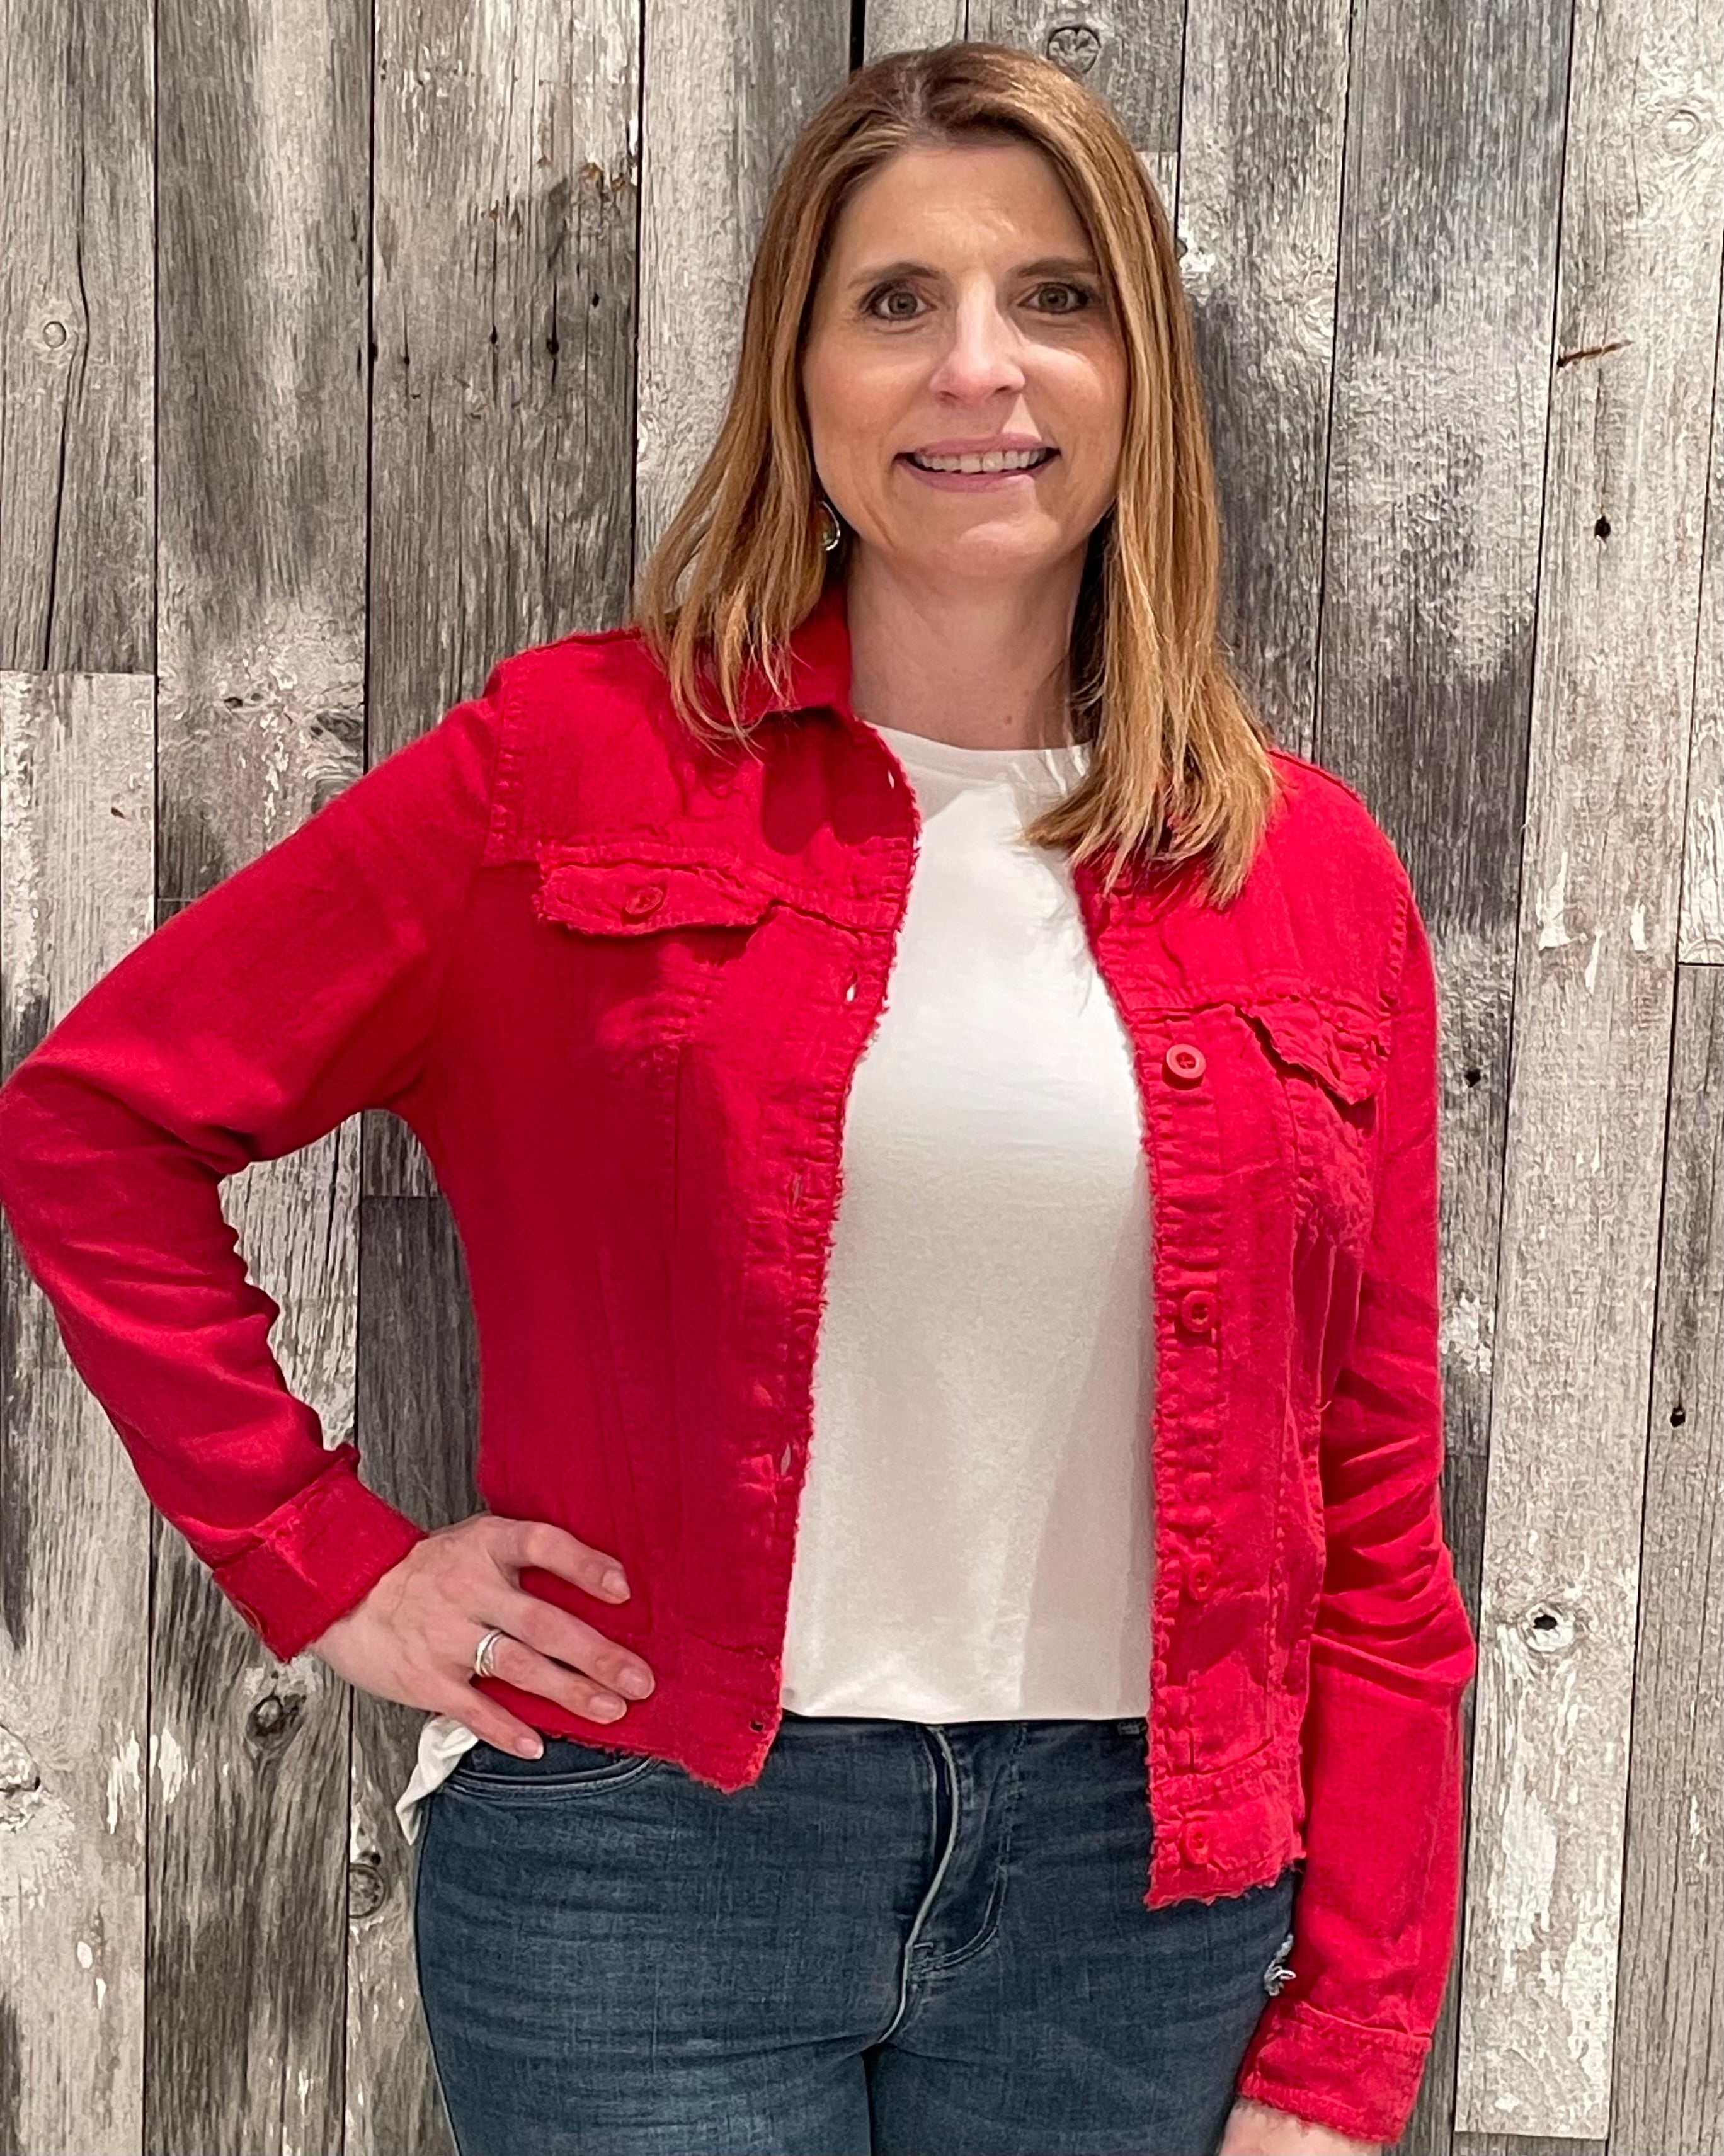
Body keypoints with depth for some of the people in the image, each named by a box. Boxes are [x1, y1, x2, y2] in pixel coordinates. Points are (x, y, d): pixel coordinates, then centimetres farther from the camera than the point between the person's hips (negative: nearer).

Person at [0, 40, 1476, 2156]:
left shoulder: (1313, 869, 0)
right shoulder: (576, 765, -6)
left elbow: (1373, 1508, 3)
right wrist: (321, 1557, -5)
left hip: (1138, 1895, 3)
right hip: (648, 1853, -2)